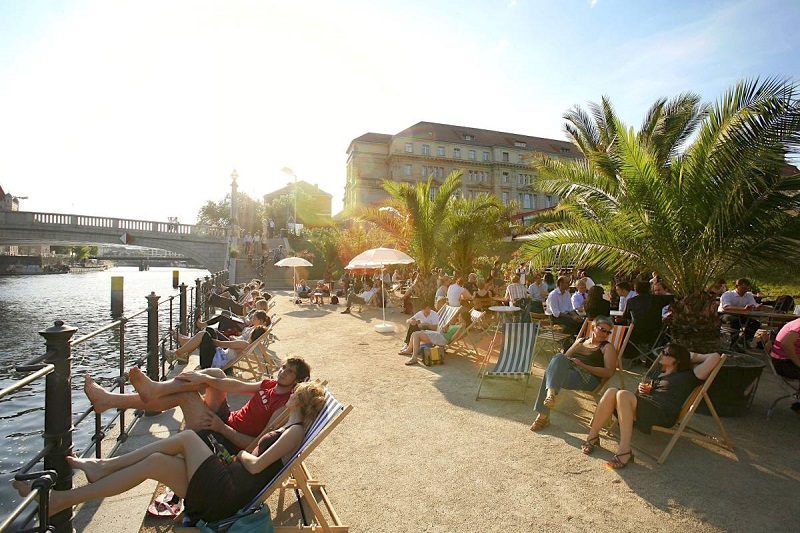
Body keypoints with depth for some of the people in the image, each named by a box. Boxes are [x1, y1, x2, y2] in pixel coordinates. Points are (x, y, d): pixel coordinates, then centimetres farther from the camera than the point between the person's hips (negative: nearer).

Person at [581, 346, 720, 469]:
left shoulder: (688, 376, 13)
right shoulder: (658, 373, 34)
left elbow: (715, 357, 5)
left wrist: (693, 359, 19)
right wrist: (644, 389, 11)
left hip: (664, 414, -6)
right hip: (642, 407, 7)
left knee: (623, 394, -33)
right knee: (612, 392, -23)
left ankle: (625, 451, -33)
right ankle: (592, 436, -21)